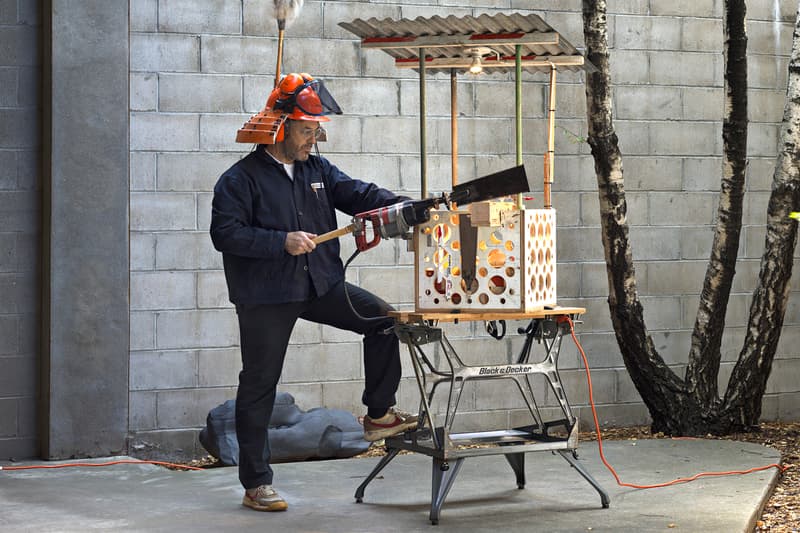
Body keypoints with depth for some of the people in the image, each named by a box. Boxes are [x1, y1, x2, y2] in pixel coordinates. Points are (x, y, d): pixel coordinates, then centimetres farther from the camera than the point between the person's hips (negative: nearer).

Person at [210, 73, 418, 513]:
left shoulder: (317, 170, 10)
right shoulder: (240, 179, -9)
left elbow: (357, 194, 2)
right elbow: (225, 233, -16)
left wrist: (403, 206, -15)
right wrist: (282, 242, -24)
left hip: (321, 285, 6)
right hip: (266, 298, -6)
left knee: (382, 318, -6)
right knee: (259, 386, 1)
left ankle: (378, 415, 8)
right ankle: (256, 485, 9)